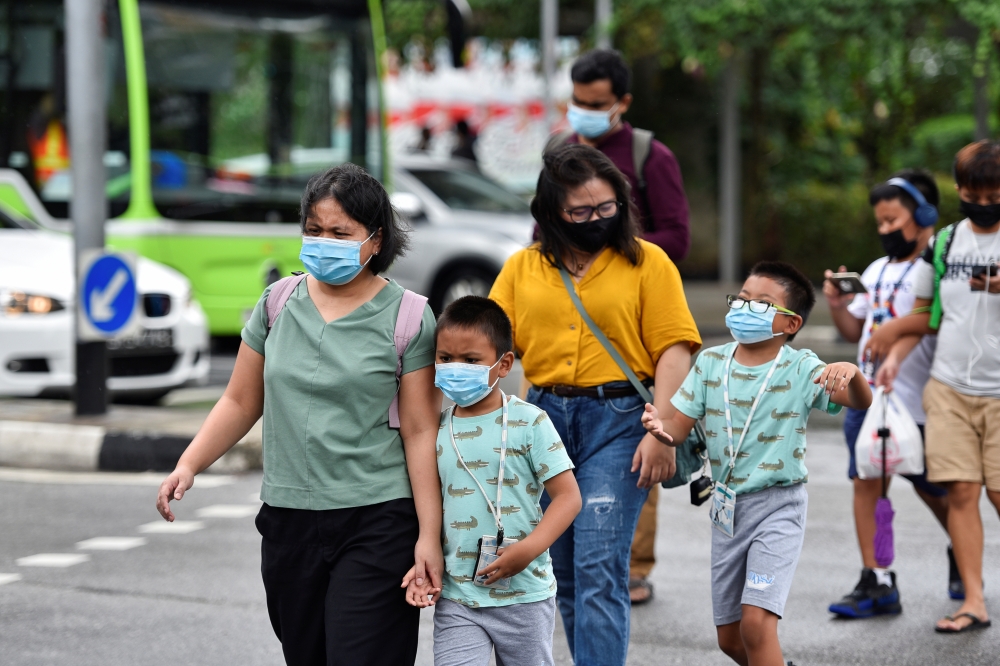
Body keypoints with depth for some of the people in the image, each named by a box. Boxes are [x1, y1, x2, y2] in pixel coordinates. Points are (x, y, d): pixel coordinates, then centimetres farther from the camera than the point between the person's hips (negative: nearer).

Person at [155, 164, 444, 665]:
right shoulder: (278, 305, 8)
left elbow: (420, 432, -5)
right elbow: (241, 402, 14)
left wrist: (430, 535, -9)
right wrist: (188, 465, 0)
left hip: (377, 526, -4)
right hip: (288, 522, 5)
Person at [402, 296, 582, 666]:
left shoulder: (529, 423, -6)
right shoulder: (437, 431, 6)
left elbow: (568, 496, -9)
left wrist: (528, 549, -21)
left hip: (522, 596, -2)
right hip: (456, 599, 2)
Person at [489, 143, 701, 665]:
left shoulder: (647, 262, 2)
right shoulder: (521, 268, 11)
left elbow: (673, 349, -3)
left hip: (618, 419, -4)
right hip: (544, 417, 4)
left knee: (599, 568, -14)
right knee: (562, 573, 10)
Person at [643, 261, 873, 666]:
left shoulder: (800, 370, -10)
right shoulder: (711, 363, 2)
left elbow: (860, 402, -23)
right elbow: (678, 427, -1)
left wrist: (851, 372, -46)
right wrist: (659, 427, -25)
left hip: (778, 506, -5)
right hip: (727, 508, 5)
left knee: (756, 621, -21)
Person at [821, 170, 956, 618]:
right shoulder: (877, 271, 16)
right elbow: (854, 331, 21)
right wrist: (836, 304, 3)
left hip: (916, 401, -7)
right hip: (867, 394, 7)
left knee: (932, 490, 9)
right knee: (866, 482, -2)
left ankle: (963, 558, 35)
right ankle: (876, 583, 0)